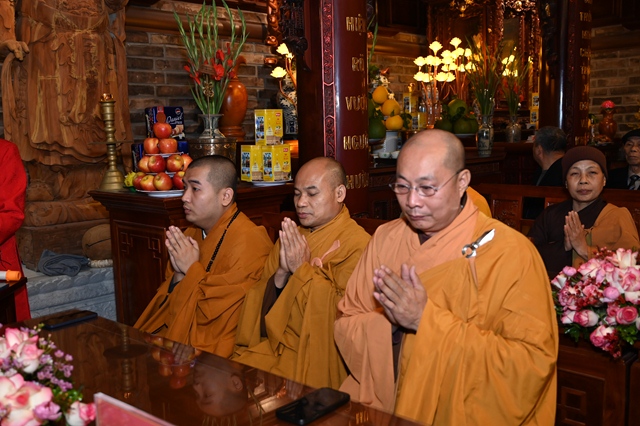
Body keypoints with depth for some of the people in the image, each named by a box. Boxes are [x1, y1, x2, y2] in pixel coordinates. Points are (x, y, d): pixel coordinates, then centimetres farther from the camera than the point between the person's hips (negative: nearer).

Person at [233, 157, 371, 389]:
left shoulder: (357, 244, -10)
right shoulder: (290, 237, 11)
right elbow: (262, 305, 9)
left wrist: (303, 269, -14)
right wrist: (282, 273, -10)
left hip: (315, 356, -6)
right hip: (273, 345, 6)